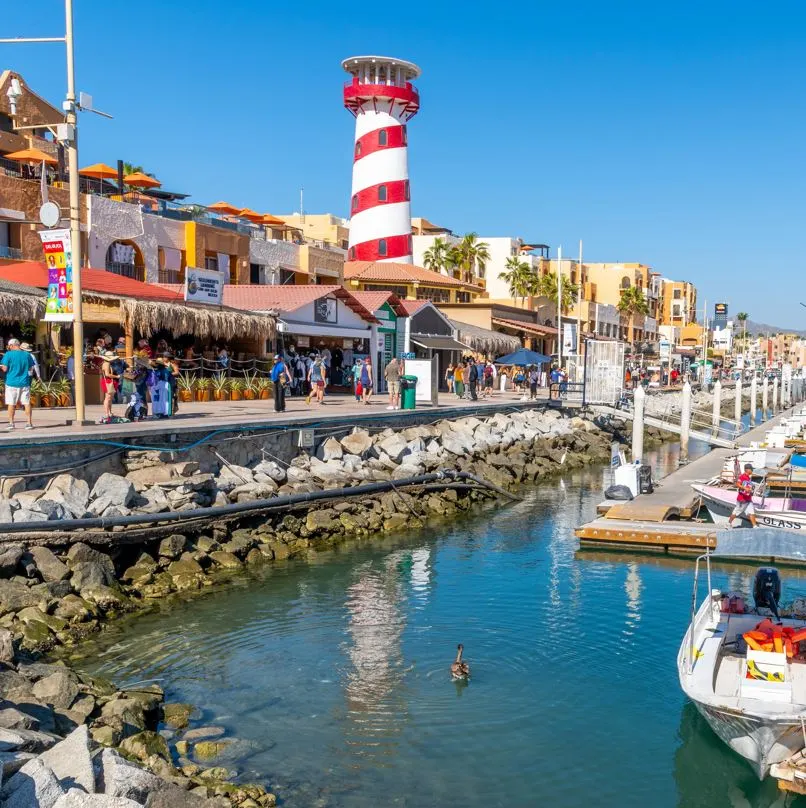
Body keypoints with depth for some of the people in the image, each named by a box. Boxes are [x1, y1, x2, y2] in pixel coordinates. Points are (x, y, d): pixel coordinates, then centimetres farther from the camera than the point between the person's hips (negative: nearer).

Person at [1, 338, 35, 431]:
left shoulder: (8, 354, -8)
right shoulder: (27, 355, 3)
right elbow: (31, 369, 8)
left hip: (12, 383, -3)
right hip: (24, 383, 3)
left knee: (11, 404, 6)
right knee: (27, 403, 4)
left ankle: (11, 423, 9)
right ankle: (29, 423, 2)